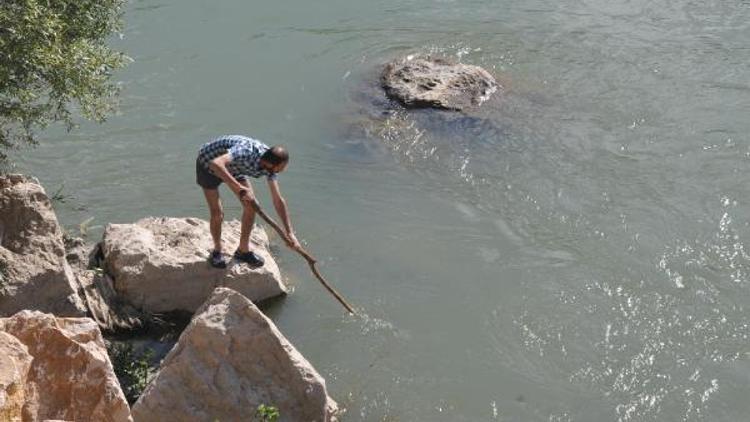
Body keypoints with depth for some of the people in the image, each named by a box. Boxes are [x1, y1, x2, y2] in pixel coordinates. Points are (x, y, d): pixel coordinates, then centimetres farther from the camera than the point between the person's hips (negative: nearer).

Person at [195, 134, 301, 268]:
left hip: (233, 166, 6)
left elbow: (278, 200, -12)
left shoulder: (270, 163, -19)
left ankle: (243, 250, 17)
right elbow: (216, 164, -56)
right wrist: (239, 187, -55)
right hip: (208, 164, -6)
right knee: (217, 213, -10)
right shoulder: (246, 151, -42)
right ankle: (217, 251, 18)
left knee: (251, 205, -2)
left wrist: (290, 233, -14)